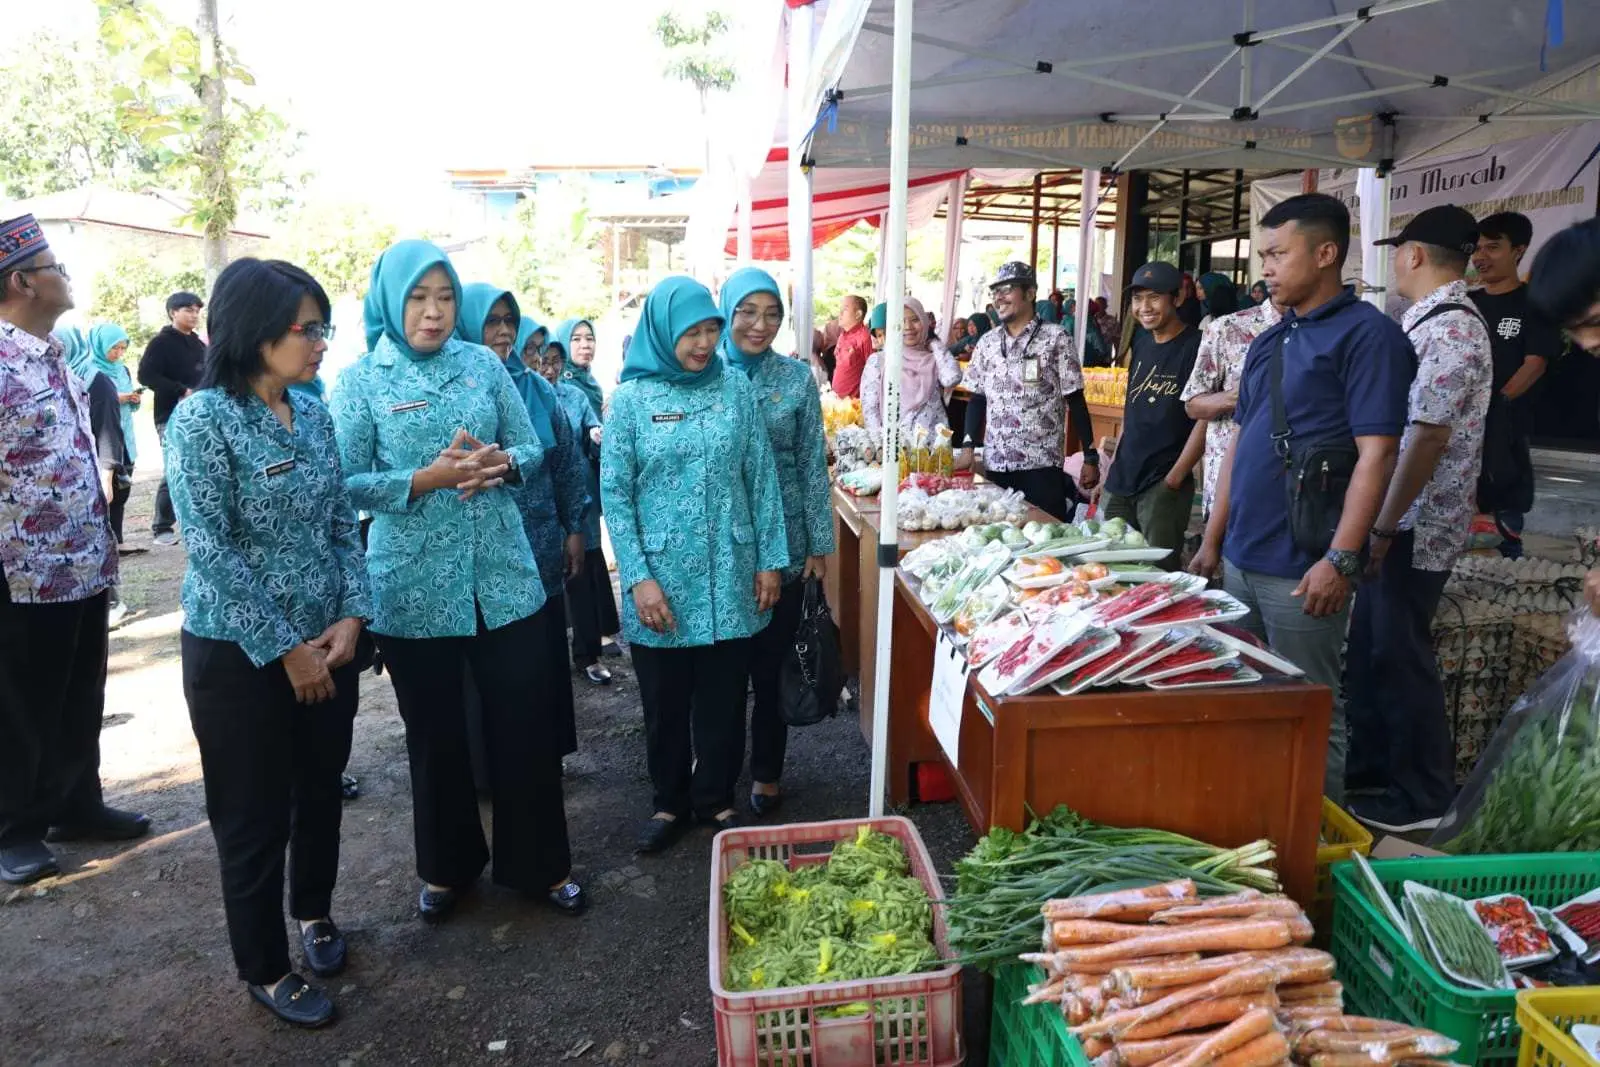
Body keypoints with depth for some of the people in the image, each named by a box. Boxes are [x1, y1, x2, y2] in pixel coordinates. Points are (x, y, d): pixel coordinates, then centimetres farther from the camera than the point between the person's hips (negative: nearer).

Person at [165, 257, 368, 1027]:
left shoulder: (313, 414, 3)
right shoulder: (202, 420, -15)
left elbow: (342, 523, 6)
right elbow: (212, 552, -18)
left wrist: (352, 616, -6)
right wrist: (283, 650, -16)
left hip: (326, 643, 6)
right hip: (238, 654, -5)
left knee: (322, 791, 19)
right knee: (254, 816, 9)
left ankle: (314, 911, 43)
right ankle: (263, 969, 28)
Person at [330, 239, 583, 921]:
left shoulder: (485, 364, 4)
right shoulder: (360, 381, -2)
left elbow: (532, 449, 7)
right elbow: (347, 484, -7)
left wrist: (498, 463, -15)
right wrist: (428, 478, -21)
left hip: (504, 577, 2)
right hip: (413, 588, -1)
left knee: (523, 724, 7)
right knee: (434, 735, 13)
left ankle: (539, 864, 25)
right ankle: (447, 867, 34)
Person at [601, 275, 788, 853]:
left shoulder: (736, 390, 2)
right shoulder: (631, 399, -4)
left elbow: (761, 478, 4)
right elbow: (615, 493, -5)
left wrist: (770, 560, 2)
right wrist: (638, 578, -11)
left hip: (729, 578, 1)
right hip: (661, 579, -1)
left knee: (724, 697, 11)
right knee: (665, 702, 12)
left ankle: (717, 799, 30)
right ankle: (670, 802, 31)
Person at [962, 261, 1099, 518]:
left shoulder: (1055, 339, -3)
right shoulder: (986, 343, 8)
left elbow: (1076, 402, -3)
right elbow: (977, 401, 12)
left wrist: (1091, 457, -6)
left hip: (1041, 465, -4)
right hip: (994, 465, 4)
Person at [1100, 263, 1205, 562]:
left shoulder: (1195, 346, -9)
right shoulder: (1141, 343, 12)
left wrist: (1174, 480, -16)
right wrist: (1115, 464, 14)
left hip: (1163, 484, -7)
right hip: (1120, 481, 7)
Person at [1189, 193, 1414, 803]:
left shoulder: (1367, 334, -8)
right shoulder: (1269, 342, 15)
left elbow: (1376, 455, -15)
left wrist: (1341, 559, -20)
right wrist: (1213, 540, 15)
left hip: (1303, 569, -8)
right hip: (1240, 560, 8)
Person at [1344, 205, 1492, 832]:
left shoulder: (1450, 329, -17)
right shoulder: (1431, 322, 14)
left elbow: (1428, 436, -23)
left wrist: (1383, 529, -21)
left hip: (1417, 527, -9)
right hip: (1399, 522, 9)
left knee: (1400, 655, 0)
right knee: (1370, 647, 16)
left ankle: (1424, 798, 14)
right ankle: (1369, 767, 30)